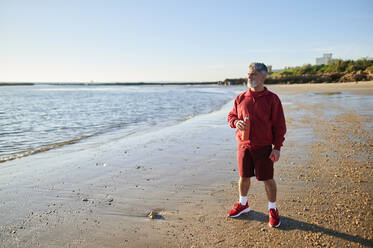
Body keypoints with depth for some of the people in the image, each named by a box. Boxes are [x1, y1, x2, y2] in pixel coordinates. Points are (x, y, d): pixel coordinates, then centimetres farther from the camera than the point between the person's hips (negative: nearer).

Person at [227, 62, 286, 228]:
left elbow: (279, 125, -4)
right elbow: (231, 116, 15)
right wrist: (236, 122, -10)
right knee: (243, 176, 15)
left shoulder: (272, 99, -5)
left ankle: (272, 209, 25)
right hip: (243, 146, 3)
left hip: (263, 147, -3)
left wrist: (277, 147, -8)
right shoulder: (240, 98, 5)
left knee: (267, 179, 5)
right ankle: (243, 204, 36)